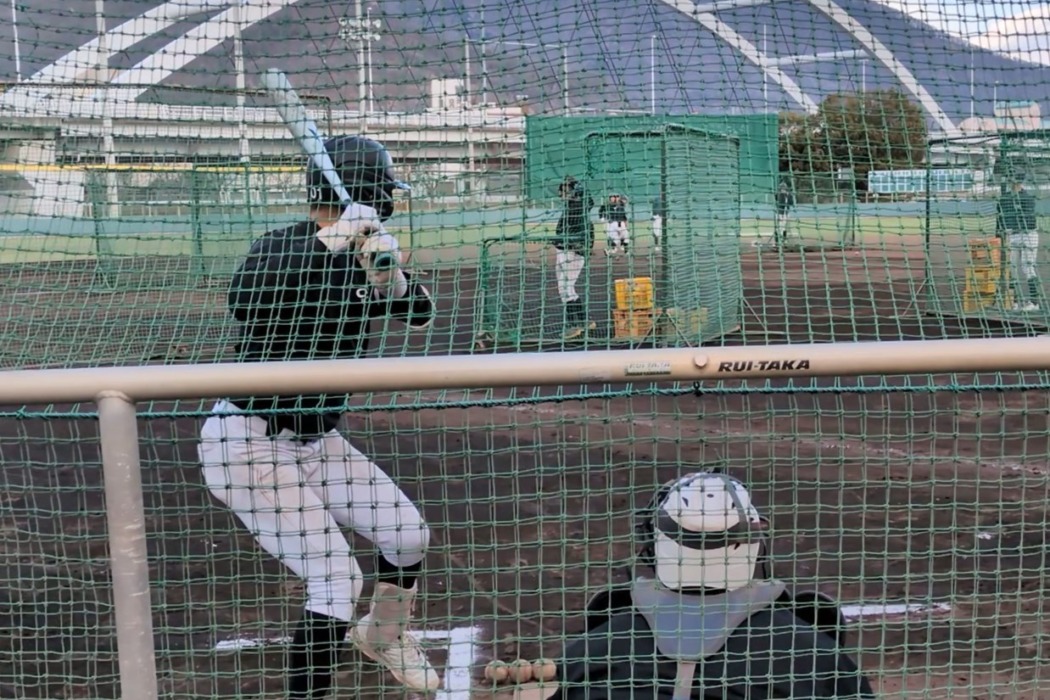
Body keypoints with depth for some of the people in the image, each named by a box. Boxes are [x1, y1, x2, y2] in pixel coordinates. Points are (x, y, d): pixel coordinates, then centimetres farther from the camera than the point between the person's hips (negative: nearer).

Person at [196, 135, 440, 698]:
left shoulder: (363, 259, 2)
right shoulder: (278, 247, -19)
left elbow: (420, 314, -9)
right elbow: (242, 303, -39)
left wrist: (387, 274, -30)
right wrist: (331, 243, -45)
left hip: (316, 440, 8)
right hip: (247, 442, -7)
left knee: (409, 534, 11)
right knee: (336, 576, -16)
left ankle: (383, 635, 38)